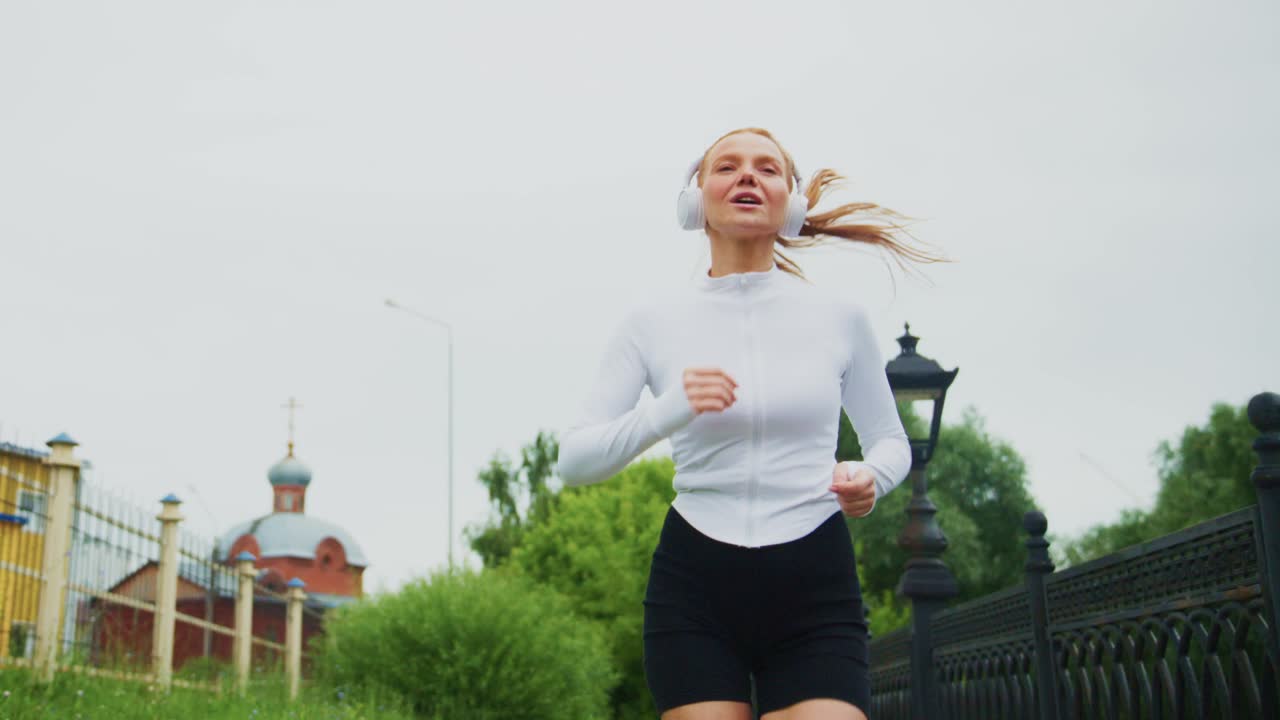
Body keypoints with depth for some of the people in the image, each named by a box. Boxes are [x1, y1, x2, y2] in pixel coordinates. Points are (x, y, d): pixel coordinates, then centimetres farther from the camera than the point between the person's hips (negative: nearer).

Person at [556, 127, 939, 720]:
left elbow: (891, 442, 16)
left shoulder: (840, 319, 3)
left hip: (814, 588, 0)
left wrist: (870, 477, -9)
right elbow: (573, 460, -4)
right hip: (694, 586, 0)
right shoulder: (652, 325, 1)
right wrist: (666, 412, -22)